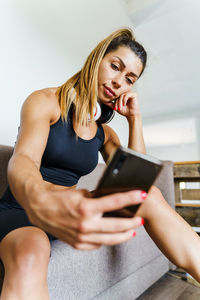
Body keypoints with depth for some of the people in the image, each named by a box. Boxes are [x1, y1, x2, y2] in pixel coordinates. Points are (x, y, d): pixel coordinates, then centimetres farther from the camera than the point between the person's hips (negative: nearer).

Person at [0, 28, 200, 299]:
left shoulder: (104, 133, 9)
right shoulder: (46, 101, -6)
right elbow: (23, 159, -25)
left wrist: (135, 119, -4)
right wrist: (39, 202, -49)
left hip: (70, 210, 4)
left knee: (150, 196, -17)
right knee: (28, 254, -39)